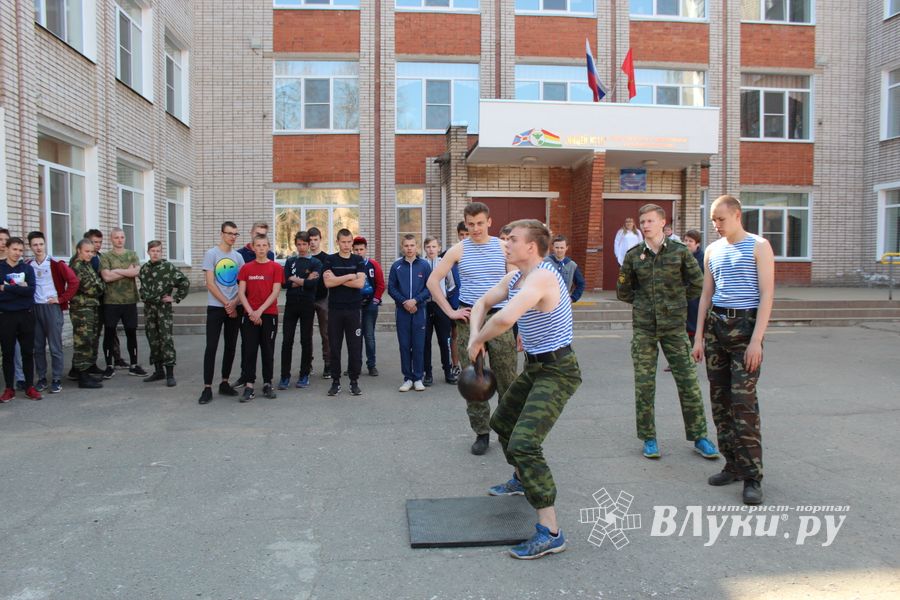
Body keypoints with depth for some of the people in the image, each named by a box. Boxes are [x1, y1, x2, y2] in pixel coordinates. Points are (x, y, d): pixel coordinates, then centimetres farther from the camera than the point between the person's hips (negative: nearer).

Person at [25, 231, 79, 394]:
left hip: (52, 307, -4)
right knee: (38, 346, 9)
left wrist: (61, 299, -9)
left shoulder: (56, 264, -6)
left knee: (55, 346, -1)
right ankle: (41, 378, 18)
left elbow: (73, 281, -9)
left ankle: (56, 380, 6)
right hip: (34, 309, 4)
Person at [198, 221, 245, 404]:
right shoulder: (211, 254, -2)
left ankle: (224, 383, 19)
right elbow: (210, 284, -7)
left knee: (231, 347, 8)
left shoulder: (238, 256, 10)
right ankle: (207, 388, -4)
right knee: (211, 347, -7)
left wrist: (235, 303, -10)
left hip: (235, 307, 4)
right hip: (215, 307, -4)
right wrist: (226, 304, -10)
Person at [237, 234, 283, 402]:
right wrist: (251, 312, -12)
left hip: (269, 314, -1)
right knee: (248, 350, -1)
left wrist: (260, 311, -13)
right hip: (250, 315, 1)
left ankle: (267, 384, 15)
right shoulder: (246, 268, 6)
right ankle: (249, 386, 4)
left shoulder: (276, 267, 1)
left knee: (268, 350, 6)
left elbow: (275, 292, -6)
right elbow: (241, 293, 1)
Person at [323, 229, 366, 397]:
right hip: (334, 309, 0)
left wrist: (337, 279, -9)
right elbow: (328, 283, -9)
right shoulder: (330, 260, 5)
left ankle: (354, 381, 11)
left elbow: (360, 283, -9)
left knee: (355, 346, 1)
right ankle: (335, 381, 13)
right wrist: (349, 277, -9)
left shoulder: (358, 260, 6)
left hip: (353, 309, 0)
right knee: (334, 346, 3)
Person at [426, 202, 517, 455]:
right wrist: (450, 312, -2)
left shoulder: (503, 247, 4)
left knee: (507, 378, 3)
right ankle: (482, 433, 17)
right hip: (469, 319, 0)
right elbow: (432, 281, 4)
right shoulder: (459, 249, 2)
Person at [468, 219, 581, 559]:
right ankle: (522, 479, 53)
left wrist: (477, 341, -22)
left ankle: (550, 533, -17)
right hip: (535, 367, 11)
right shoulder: (515, 277, 5)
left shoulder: (541, 277, -27)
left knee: (523, 443, -23)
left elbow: (505, 318, -41)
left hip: (557, 372, -10)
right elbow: (482, 304, 13)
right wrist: (474, 337, -6)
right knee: (503, 422, 28)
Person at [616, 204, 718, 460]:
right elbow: (623, 291, 13)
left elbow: (698, 283, 7)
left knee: (688, 381, 1)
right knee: (644, 384, 2)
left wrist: (676, 300, 10)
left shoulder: (679, 251, 0)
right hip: (643, 327, 1)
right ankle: (649, 439, 15)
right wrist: (645, 303, 9)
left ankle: (698, 436, 15)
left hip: (674, 326, -1)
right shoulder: (633, 255, 4)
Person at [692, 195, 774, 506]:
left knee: (743, 401, -11)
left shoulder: (758, 246, -3)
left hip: (745, 325, -6)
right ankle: (733, 465, 17)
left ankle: (752, 477, -4)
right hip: (715, 324, 6)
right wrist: (699, 336, 11)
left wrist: (756, 340, -16)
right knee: (720, 399, 7)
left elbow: (767, 295, -8)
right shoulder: (712, 250, 14)